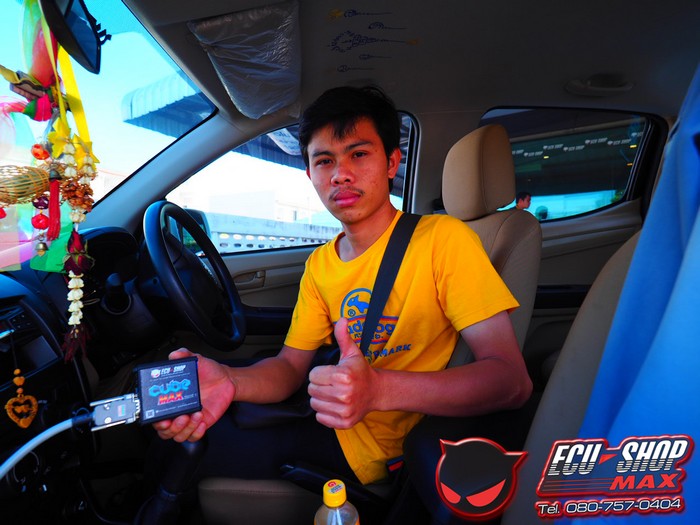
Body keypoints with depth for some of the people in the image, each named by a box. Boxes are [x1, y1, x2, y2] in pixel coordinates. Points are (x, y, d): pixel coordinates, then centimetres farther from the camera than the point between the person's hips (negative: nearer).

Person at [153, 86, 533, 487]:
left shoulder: (443, 239, -19)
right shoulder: (319, 265, 1)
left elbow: (513, 379, -24)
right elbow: (291, 365, 1)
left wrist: (381, 390, -41)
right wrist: (228, 381, -22)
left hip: (389, 446, -5)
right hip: (342, 424, 6)